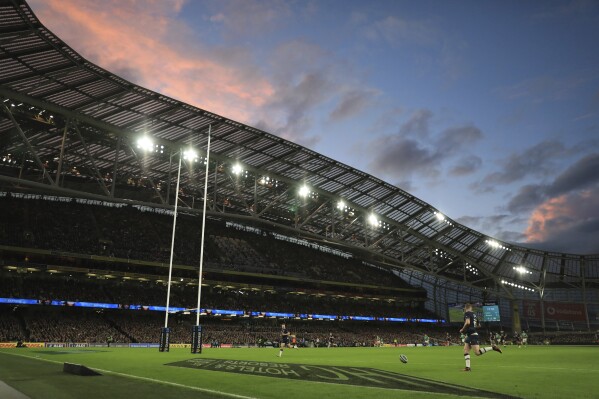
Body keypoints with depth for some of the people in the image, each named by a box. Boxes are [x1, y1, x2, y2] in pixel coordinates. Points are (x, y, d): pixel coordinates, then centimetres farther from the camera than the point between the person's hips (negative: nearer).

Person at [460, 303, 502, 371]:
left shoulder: (467, 313, -10)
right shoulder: (474, 314, 14)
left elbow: (468, 322, -25)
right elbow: (477, 324, 22)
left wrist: (462, 329, -9)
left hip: (472, 335, -10)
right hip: (470, 335, 10)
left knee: (477, 353, -10)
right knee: (466, 350, 7)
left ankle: (493, 347, -8)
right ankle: (468, 367, 2)